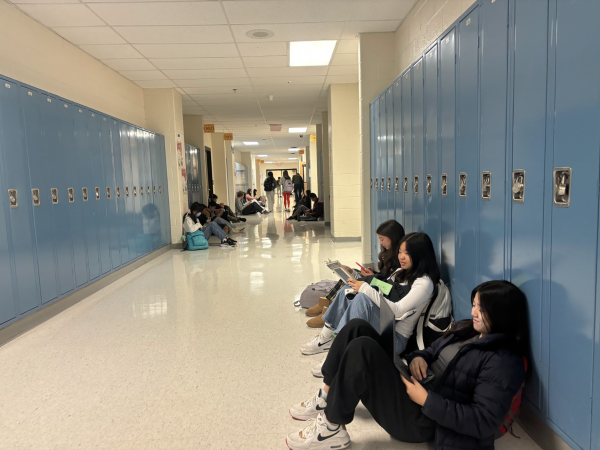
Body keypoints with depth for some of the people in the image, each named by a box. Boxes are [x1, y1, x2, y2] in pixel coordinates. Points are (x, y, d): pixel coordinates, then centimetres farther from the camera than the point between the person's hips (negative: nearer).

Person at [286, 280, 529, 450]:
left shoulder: (504, 360, -14)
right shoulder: (465, 328, 11)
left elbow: (484, 422, -20)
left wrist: (427, 400, -23)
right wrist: (417, 357, -3)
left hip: (419, 420, -8)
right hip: (410, 384, 9)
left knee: (362, 348, -27)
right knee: (357, 328, -4)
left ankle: (331, 429, -12)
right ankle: (326, 399, 2)